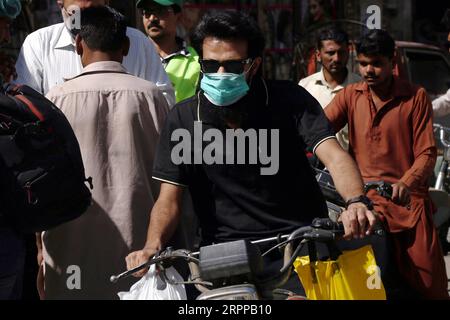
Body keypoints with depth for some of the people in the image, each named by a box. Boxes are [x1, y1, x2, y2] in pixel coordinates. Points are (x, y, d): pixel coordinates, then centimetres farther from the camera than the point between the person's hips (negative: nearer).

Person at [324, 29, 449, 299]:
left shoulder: (416, 97, 2)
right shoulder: (350, 96, 9)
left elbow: (427, 153, -3)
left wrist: (407, 183, -23)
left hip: (408, 199, -1)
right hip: (363, 195, 1)